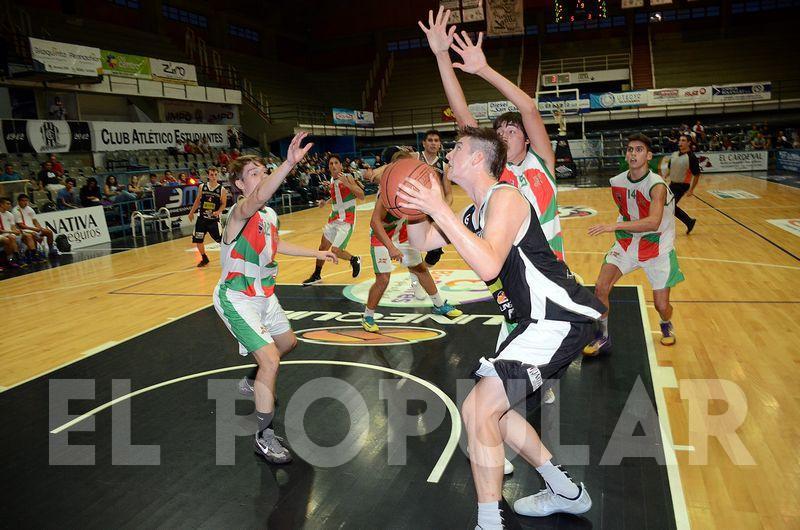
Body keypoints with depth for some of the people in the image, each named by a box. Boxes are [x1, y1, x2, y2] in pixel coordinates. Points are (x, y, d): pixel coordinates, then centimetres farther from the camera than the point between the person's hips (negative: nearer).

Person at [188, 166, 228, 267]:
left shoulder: (222, 189, -8)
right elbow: (198, 200, 13)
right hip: (202, 218, 4)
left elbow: (223, 204, -3)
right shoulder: (202, 187, 1)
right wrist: (191, 212, 17)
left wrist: (218, 212, -22)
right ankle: (204, 259, 27)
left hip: (214, 219, -4)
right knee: (198, 240, 8)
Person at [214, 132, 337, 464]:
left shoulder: (269, 214, 2)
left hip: (263, 295, 9)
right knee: (270, 360, -17)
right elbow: (258, 198, -50)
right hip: (237, 300, -9)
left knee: (288, 343, 25)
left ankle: (255, 384, 51)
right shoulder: (240, 212, -24)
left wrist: (316, 253, 27)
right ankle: (264, 437, -1)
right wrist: (289, 163, -65)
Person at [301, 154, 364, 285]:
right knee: (323, 247, 14)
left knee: (335, 251, -15)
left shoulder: (347, 178, -14)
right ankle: (316, 275, 32)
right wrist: (326, 202, 9)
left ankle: (355, 260, 14)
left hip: (346, 220, -7)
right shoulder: (331, 182, 7)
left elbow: (362, 197, -22)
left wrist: (346, 183, -30)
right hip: (334, 219, 7)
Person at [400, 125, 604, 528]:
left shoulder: (505, 197, -15)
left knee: (477, 411, -12)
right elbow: (421, 242, 21)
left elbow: (488, 265, -31)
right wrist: (415, 203, 4)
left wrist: (438, 209, -29)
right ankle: (567, 493, 32)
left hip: (558, 320, -10)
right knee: (492, 409, 17)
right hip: (541, 321, 10)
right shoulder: (474, 213, 15)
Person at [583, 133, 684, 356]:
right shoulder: (617, 183, -5)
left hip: (657, 247, -4)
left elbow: (654, 222, -40)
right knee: (600, 287, -13)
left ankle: (666, 325, 38)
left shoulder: (657, 186, -24)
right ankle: (603, 337, 5)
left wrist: (614, 226, -47)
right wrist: (619, 229, 7)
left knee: (661, 305, 0)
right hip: (627, 242, 4)